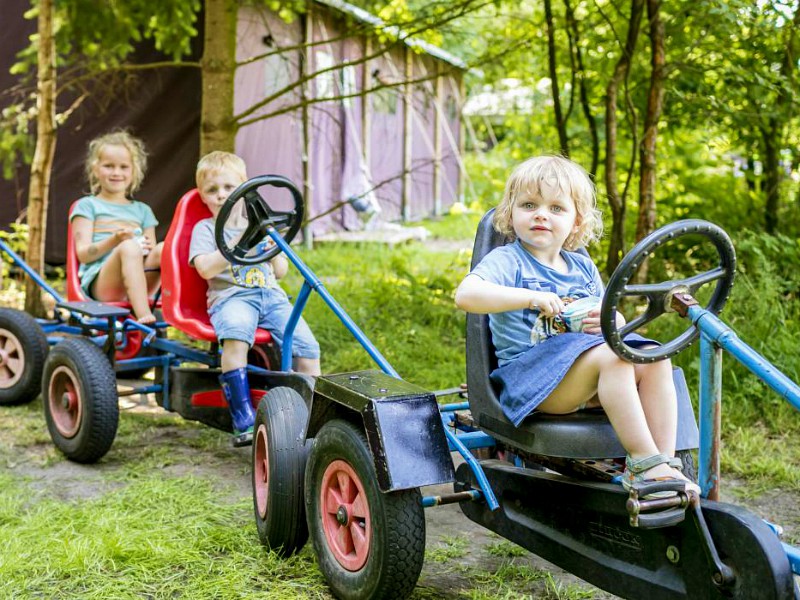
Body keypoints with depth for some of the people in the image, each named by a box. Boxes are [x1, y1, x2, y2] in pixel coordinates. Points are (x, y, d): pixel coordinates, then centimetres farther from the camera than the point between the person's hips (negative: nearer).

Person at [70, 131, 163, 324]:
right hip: (98, 282, -3)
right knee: (129, 247, -35)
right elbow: (83, 254, 1)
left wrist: (148, 248, -5)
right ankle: (143, 316, -49)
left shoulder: (142, 210, 26)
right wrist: (114, 241, -17)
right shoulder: (88, 205, 13)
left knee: (163, 250, -27)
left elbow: (151, 246, 20)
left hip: (141, 283, 3)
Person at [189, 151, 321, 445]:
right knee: (236, 335, -39)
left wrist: (274, 253, 2)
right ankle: (243, 420, -39)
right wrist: (235, 245, -11)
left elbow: (281, 272, 23)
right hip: (230, 296, -4)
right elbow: (206, 268, -5)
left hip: (272, 295, 4)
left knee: (306, 345, -19)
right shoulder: (204, 229, 13)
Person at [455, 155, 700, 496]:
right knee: (612, 357, -31)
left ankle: (665, 462, -19)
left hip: (589, 383, 7)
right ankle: (644, 462, -31)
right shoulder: (508, 261, 0)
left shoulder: (583, 267, 21)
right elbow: (466, 295, -20)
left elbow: (617, 321, 23)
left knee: (655, 360, -15)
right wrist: (530, 297, -25)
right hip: (530, 372, -7)